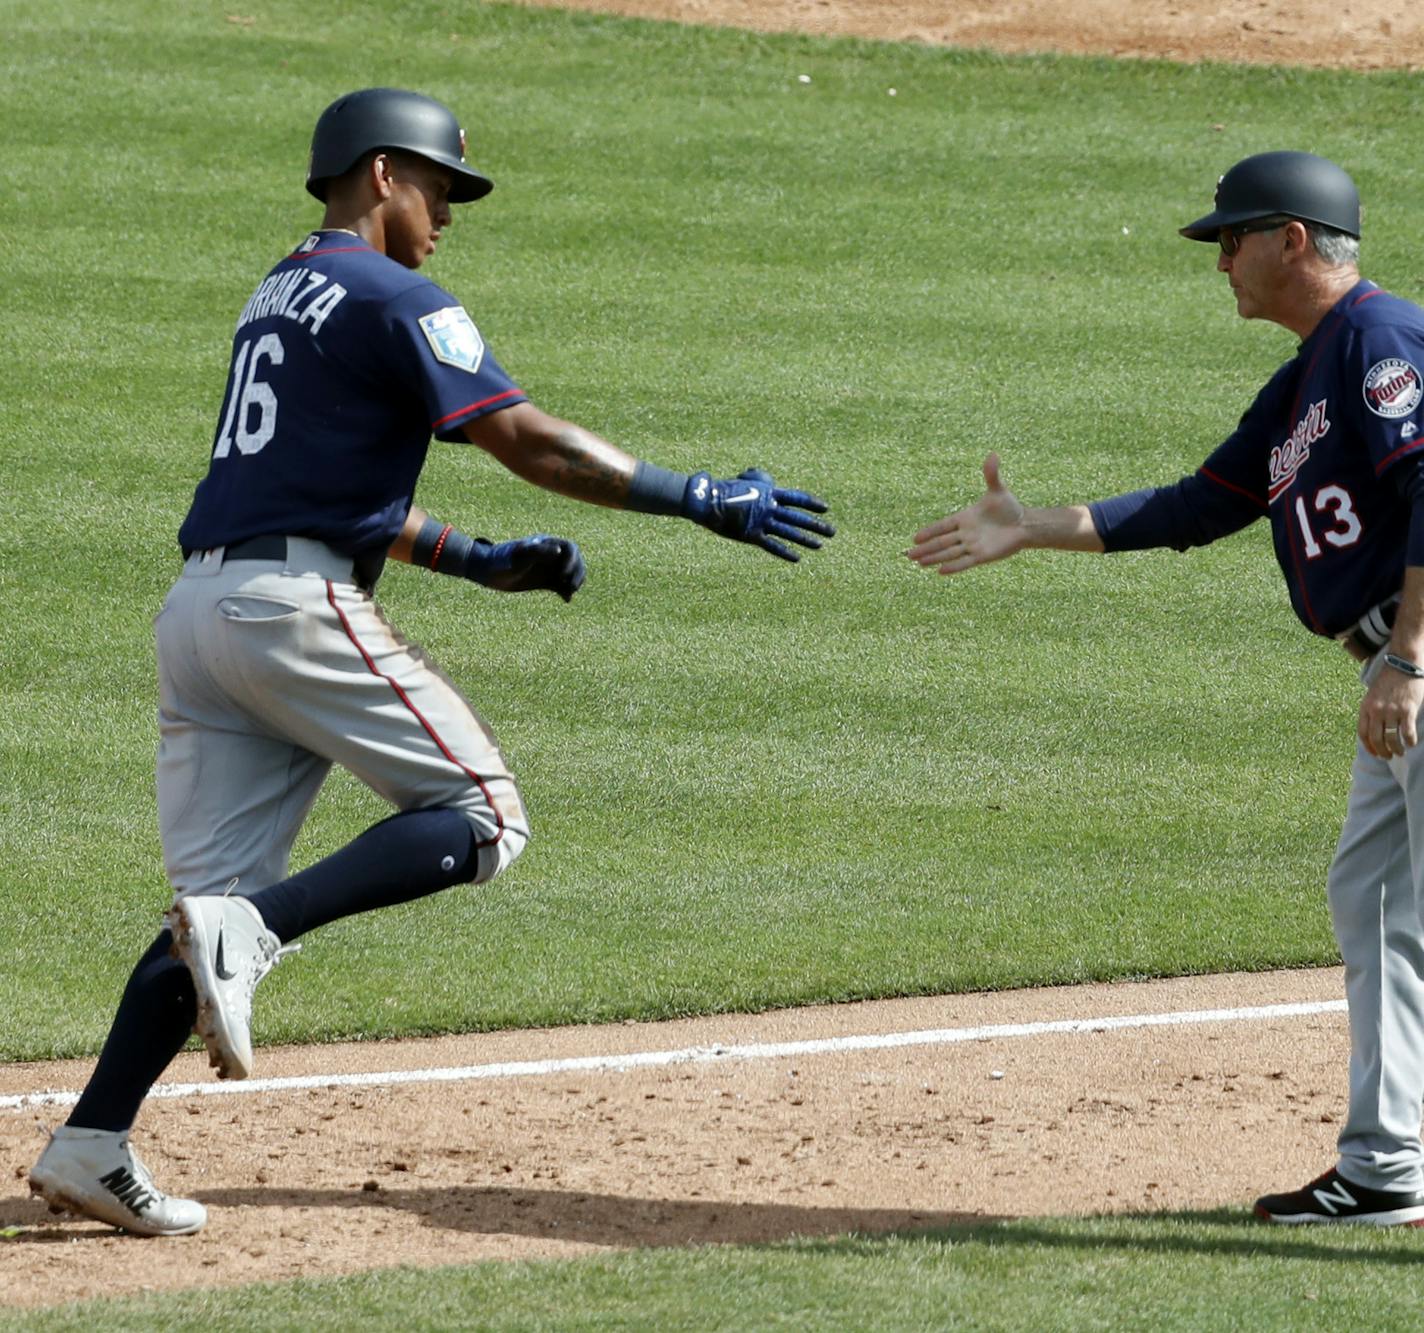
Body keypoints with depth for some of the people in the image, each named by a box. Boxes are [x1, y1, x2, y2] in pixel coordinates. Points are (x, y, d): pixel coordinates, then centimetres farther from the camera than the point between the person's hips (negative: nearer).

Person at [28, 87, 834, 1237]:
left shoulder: (277, 299, 25)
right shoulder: (395, 302, -4)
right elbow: (533, 446, -12)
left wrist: (480, 561, 26)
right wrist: (710, 502, -8)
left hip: (197, 609, 9)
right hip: (296, 604, -9)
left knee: (220, 898, 7)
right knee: (479, 816, -2)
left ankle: (92, 1144, -4)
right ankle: (254, 931, -21)